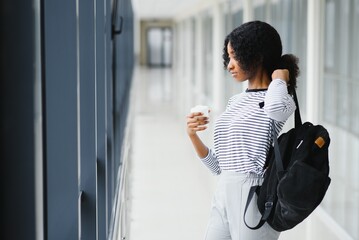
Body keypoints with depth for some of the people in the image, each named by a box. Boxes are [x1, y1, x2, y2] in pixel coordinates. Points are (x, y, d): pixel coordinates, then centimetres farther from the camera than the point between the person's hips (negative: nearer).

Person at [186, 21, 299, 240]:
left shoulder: (281, 99, -5)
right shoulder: (236, 101, 15)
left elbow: (276, 108, -34)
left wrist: (279, 78, -13)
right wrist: (193, 136, 0)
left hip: (254, 198, -7)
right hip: (223, 197, 7)